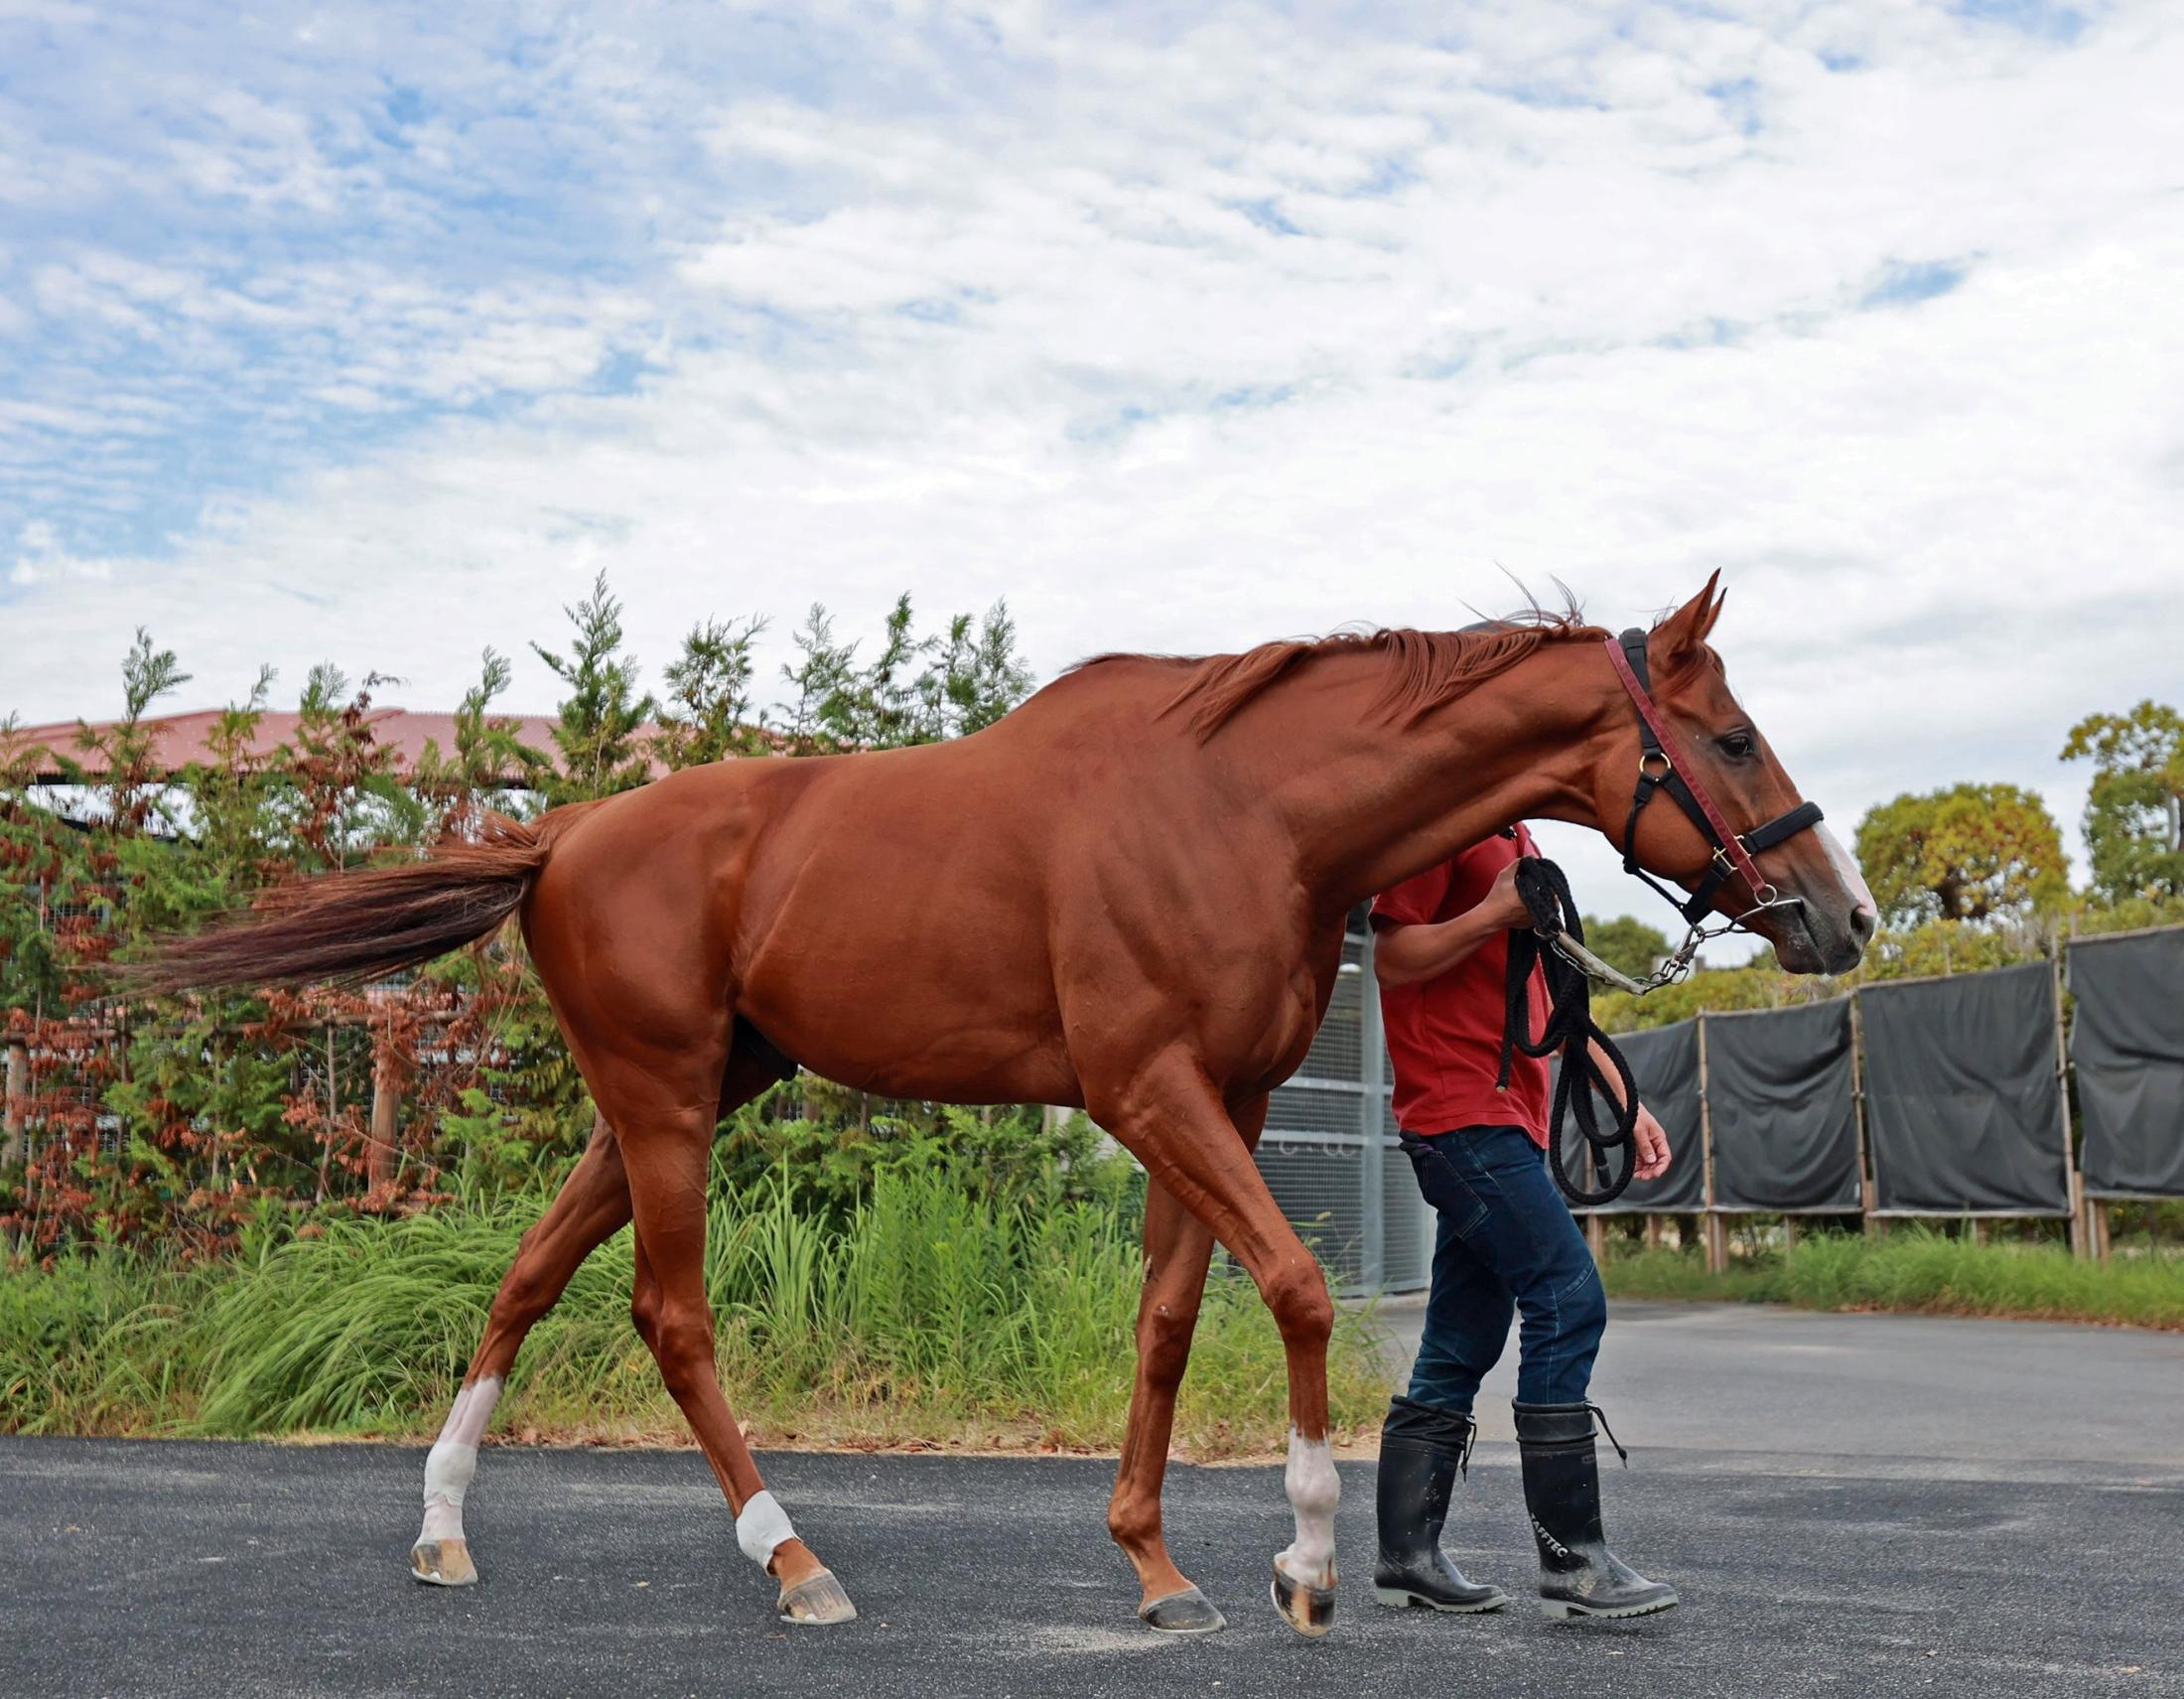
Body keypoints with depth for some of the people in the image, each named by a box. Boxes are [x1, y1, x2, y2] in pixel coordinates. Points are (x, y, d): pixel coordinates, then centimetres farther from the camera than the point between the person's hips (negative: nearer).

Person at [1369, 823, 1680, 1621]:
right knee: (1569, 1299, -13)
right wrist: (1501, 910, -20)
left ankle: (1407, 1555, 14)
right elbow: (1393, 959, -13)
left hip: (1507, 1117, 10)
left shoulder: (1515, 836, 22)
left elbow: (1547, 997, 25)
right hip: (1461, 1107, -10)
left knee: (1463, 1341, 9)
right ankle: (1572, 1560, -9)